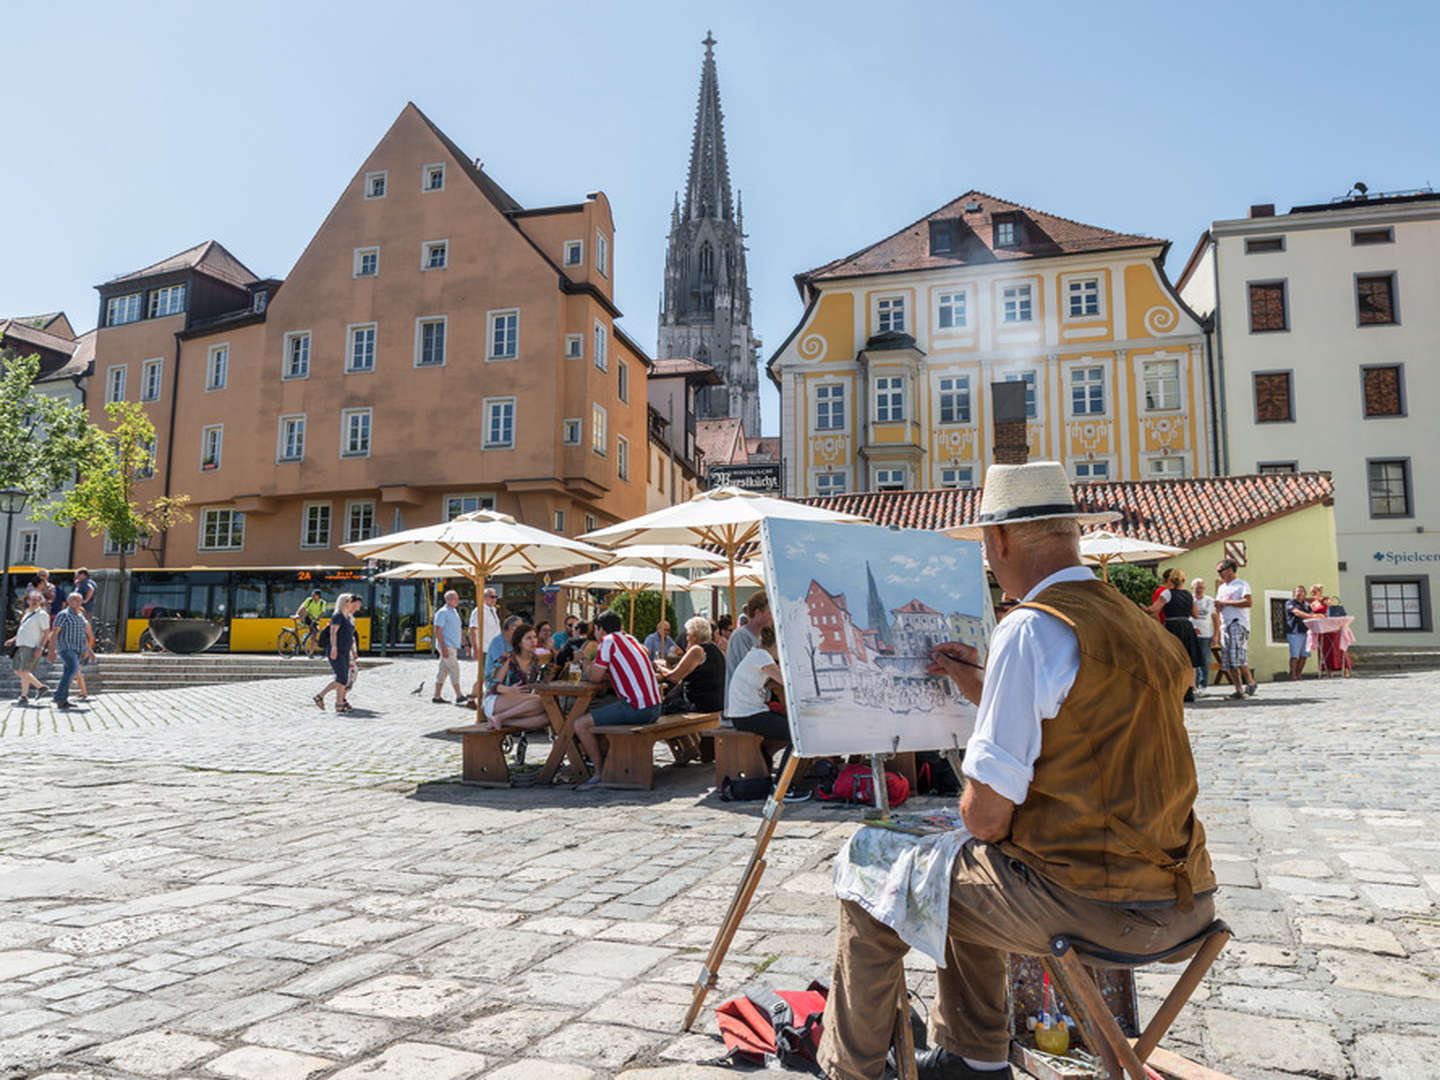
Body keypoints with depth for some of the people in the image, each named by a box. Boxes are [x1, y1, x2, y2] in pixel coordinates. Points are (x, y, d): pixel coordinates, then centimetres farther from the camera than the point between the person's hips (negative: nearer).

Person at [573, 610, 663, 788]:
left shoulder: (609, 641, -6)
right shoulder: (630, 639, 20)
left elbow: (595, 677, -6)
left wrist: (587, 667, 14)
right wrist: (592, 669, 17)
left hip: (635, 709, -9)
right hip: (655, 708, 9)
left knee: (581, 724, -5)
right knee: (602, 716, 30)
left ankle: (600, 774, 1)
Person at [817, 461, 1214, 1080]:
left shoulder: (1030, 629, -18)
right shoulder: (1138, 626, 9)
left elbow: (985, 815, -18)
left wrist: (975, 817, 4)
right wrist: (983, 688, 21)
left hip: (1092, 902, -9)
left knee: (868, 874, 6)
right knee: (960, 869, 28)